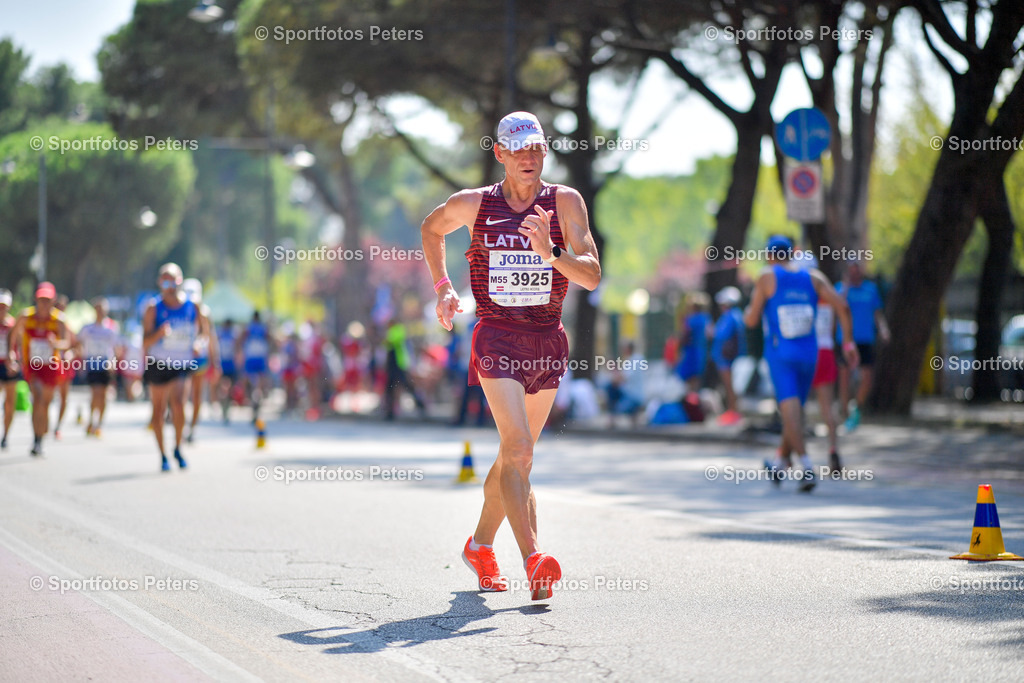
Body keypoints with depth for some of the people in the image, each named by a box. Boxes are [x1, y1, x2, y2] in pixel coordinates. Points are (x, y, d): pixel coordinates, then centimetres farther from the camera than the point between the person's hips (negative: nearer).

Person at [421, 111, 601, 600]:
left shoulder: (565, 203, -2)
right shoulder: (472, 205, -1)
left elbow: (592, 276, -10)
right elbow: (432, 228, 22)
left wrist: (550, 254, -27)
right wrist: (442, 288, 14)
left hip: (548, 341, 3)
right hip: (496, 336, -3)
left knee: (514, 456, 15)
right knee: (518, 451, -20)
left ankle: (480, 545, 35)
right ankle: (533, 559, -28)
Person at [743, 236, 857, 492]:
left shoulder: (767, 278, -3)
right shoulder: (813, 277, 6)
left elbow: (752, 320, -4)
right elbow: (841, 305, -5)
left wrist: (749, 310, 20)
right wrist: (848, 343, 0)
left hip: (779, 354, -4)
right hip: (809, 353, 4)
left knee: (790, 409, -15)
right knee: (796, 408, 19)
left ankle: (807, 467, -32)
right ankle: (779, 465, 35)